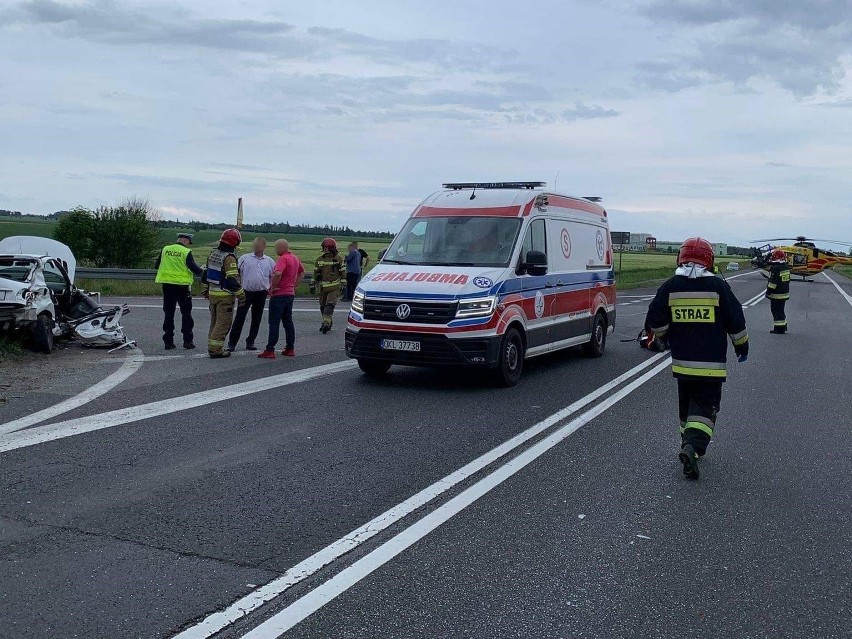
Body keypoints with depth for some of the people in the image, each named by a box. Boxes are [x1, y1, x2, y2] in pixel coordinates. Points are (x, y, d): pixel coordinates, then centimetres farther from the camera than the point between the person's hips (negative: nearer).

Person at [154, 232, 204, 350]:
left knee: (168, 313, 11)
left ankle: (168, 341, 11)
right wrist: (202, 271, 8)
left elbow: (156, 266, 11)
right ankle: (188, 341, 5)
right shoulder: (186, 252, -9)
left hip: (167, 285, 4)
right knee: (186, 313, 7)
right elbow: (194, 268, -12)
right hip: (182, 286, -4)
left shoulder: (165, 250, 4)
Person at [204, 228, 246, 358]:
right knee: (223, 323, -2)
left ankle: (212, 347, 22)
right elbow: (233, 279, -21)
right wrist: (241, 295, -15)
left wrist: (208, 289, 29)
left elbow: (207, 275, 18)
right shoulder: (229, 258, -18)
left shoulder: (213, 255, 9)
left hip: (212, 293, 8)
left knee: (214, 322, 17)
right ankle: (216, 349, -2)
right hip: (225, 295, -8)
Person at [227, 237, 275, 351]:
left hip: (261, 294, 3)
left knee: (256, 319, 9)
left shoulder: (269, 261, 8)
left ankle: (250, 342, 20)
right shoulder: (244, 258, 1)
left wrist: (271, 289, 3)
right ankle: (232, 343, 2)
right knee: (239, 318, -4)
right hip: (246, 292, -2)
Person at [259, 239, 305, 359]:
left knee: (274, 323, -5)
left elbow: (277, 274, -33)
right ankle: (290, 348, 15)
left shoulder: (283, 259, -17)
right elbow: (302, 272, 28)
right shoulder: (295, 258, 12)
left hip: (279, 295, -9)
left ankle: (270, 350, -6)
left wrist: (272, 287, -19)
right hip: (290, 294, 9)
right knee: (288, 322, 13)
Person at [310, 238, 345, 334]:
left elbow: (343, 273, 1)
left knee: (330, 305, -17)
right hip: (323, 287, 5)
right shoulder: (319, 259, 8)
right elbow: (315, 273, 15)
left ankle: (326, 323, -23)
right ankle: (329, 322, 23)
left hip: (334, 287, -5)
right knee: (323, 306, 8)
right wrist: (313, 285, 14)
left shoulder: (338, 259, -2)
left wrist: (343, 285, -2)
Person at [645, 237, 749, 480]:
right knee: (705, 406, -1)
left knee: (687, 404, 20)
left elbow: (655, 323, -3)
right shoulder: (718, 286, -6)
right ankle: (693, 446, -21)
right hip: (711, 363, -3)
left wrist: (668, 335, 19)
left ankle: (689, 444, 29)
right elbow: (736, 321, -1)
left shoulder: (670, 287, -3)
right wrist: (742, 346, 15)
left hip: (681, 360, 3)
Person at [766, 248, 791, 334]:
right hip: (785, 293, 9)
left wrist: (768, 292, -12)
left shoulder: (775, 268, -21)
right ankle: (783, 326, 28)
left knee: (777, 311, -2)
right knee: (781, 310, 19)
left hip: (776, 294, -9)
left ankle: (779, 328, 0)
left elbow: (773, 282, -20)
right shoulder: (786, 266, 7)